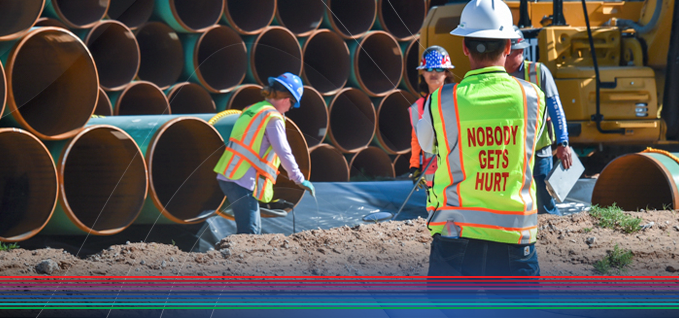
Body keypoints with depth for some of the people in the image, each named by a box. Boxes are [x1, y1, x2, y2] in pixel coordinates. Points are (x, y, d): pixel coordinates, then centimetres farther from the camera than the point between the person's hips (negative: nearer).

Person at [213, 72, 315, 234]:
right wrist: (300, 180, -5)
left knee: (254, 228, 15)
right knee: (249, 232, -11)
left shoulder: (250, 110, 18)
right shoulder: (273, 118, -9)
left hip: (226, 176, 9)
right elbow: (284, 153, -12)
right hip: (242, 181, -9)